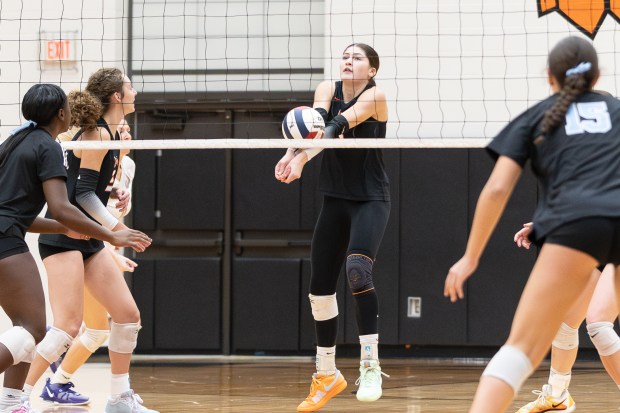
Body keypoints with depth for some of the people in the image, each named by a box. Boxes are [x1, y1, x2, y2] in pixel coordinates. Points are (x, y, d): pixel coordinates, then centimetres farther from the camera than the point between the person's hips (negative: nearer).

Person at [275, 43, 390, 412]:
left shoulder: (375, 96, -14)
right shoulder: (328, 90, 0)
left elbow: (338, 125, -30)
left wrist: (302, 159, -45)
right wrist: (291, 153, -40)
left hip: (371, 200, -6)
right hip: (335, 200, 6)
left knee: (358, 269, -28)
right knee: (321, 288, 6)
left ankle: (371, 365, -24)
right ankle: (327, 375, 21)